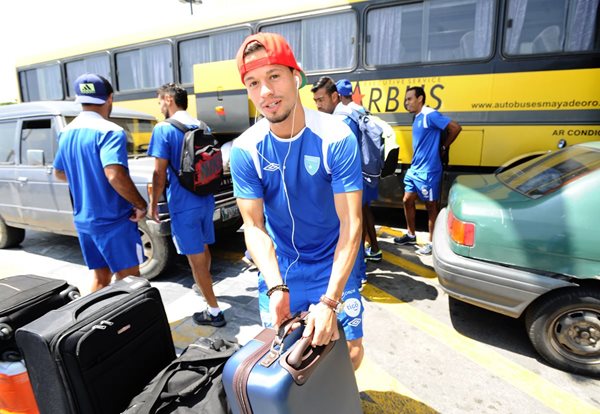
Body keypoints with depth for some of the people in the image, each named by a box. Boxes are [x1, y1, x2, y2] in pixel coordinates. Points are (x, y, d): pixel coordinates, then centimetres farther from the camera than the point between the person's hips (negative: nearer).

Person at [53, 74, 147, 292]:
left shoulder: (66, 132, 9)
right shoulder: (109, 131, -18)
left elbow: (59, 173, 21)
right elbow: (115, 176, -31)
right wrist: (141, 205, -19)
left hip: (83, 220, 8)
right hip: (113, 220, -8)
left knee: (100, 277, 18)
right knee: (128, 277, 5)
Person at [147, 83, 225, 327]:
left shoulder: (163, 130, -11)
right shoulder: (202, 127, 9)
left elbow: (160, 174, -14)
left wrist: (153, 203, -2)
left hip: (183, 205, -7)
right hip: (206, 200, 7)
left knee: (196, 259, 1)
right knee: (203, 249, 24)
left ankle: (214, 312, 8)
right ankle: (204, 285, 47)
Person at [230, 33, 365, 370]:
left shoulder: (336, 138, -21)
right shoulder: (246, 150, -14)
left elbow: (351, 224, -23)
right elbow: (254, 226, -13)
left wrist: (329, 301, -30)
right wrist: (275, 287, -27)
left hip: (334, 265, -1)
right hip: (278, 268, 2)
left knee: (351, 350, 5)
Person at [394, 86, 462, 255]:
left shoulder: (430, 115, -15)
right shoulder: (417, 118, 12)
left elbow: (455, 127, -20)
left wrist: (443, 147, -8)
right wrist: (414, 165, 9)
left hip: (428, 171, -9)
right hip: (414, 169, 9)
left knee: (431, 206, 3)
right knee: (407, 201, 14)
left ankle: (432, 242, 17)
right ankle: (411, 235, 31)